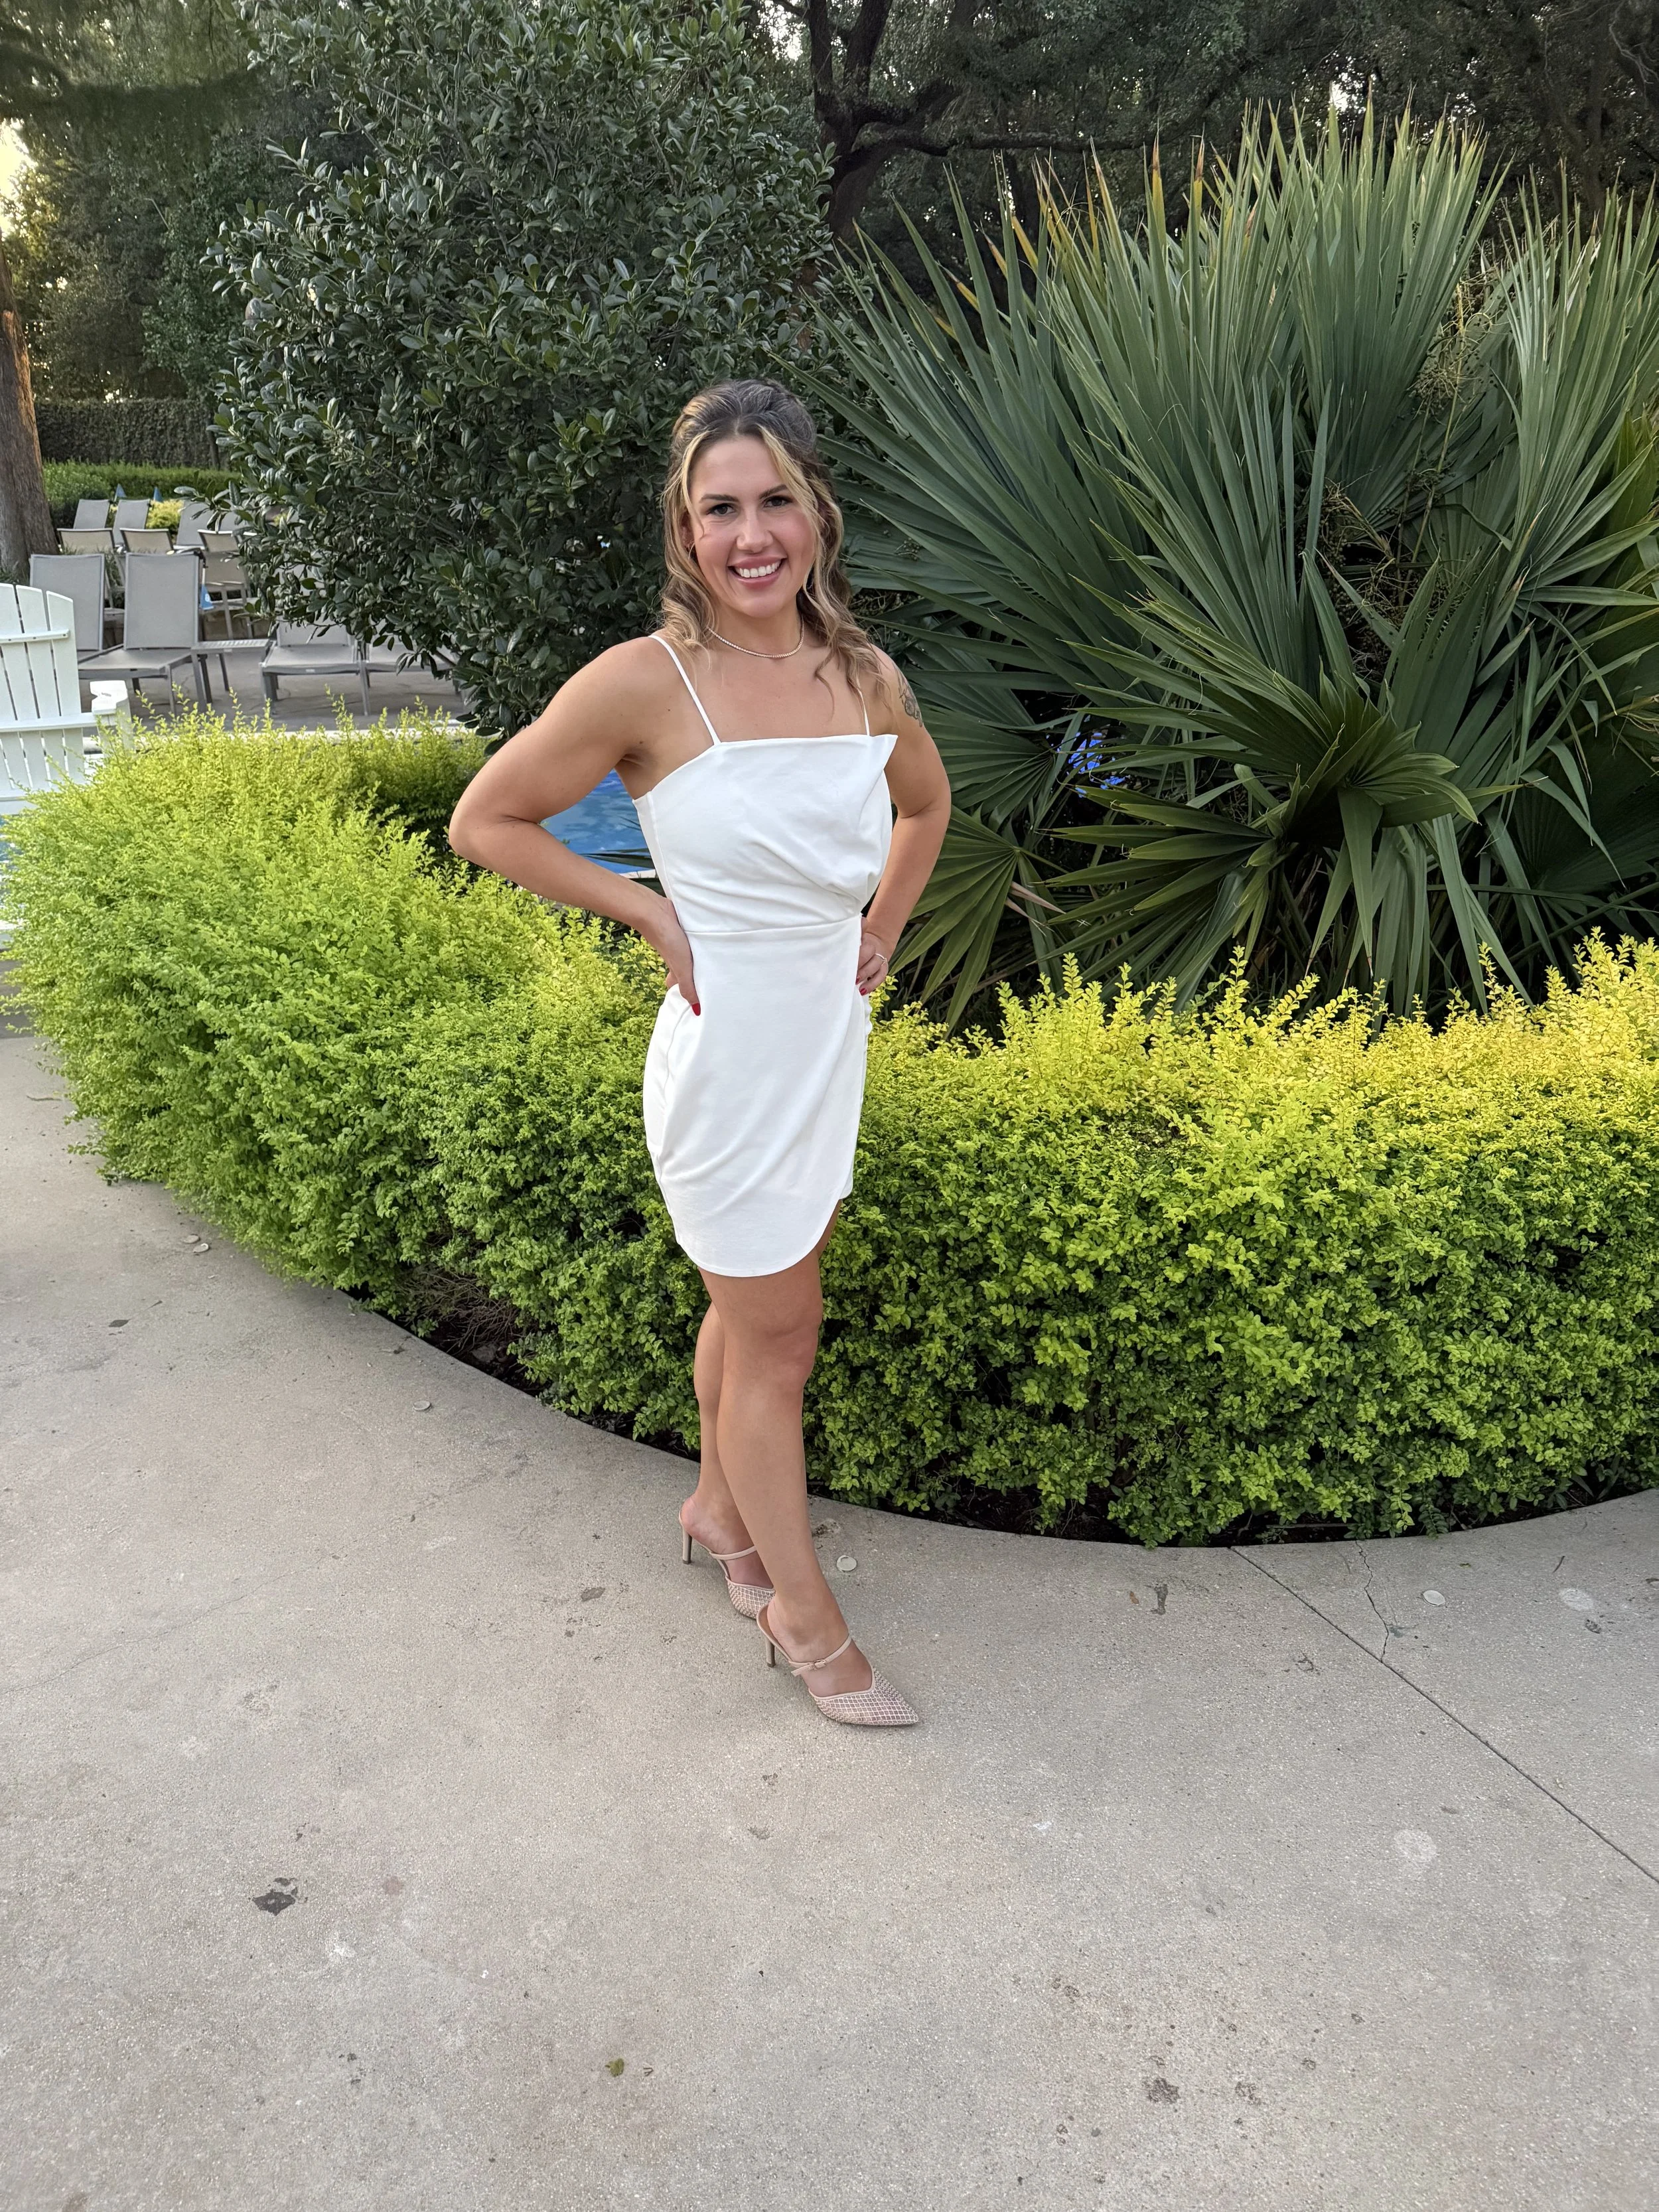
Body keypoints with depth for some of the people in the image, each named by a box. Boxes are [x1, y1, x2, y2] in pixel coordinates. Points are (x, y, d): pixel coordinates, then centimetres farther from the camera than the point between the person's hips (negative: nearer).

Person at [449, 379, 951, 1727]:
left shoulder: (867, 679, 0)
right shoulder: (647, 683, -16)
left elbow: (926, 804, 21)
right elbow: (484, 822, -7)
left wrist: (882, 931, 10)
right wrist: (648, 910, -11)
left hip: (831, 1046, 6)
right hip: (730, 1054, -5)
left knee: (754, 1305, 22)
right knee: (780, 1337, 6)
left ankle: (724, 1508, 46)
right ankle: (804, 1613, 25)